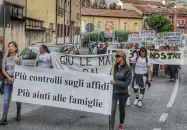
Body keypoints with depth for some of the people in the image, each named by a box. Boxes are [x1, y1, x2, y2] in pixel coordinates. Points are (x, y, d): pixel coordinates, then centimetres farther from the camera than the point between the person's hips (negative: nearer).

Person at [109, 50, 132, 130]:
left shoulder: (127, 69, -12)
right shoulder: (114, 67, -1)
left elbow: (127, 83, -15)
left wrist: (116, 82, -20)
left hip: (123, 93, -2)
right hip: (113, 92, 2)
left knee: (122, 109, 18)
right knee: (112, 110, -6)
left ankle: (121, 123, 42)